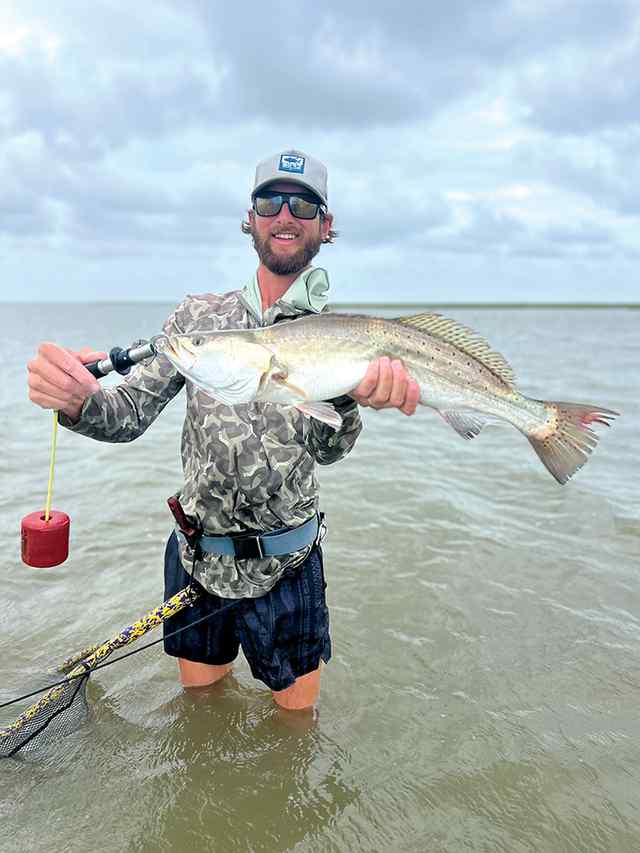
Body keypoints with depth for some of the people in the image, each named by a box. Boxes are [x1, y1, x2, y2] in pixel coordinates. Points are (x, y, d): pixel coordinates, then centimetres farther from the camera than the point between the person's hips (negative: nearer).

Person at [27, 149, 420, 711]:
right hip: (195, 557, 2)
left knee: (297, 714, 17)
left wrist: (353, 396, -42)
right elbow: (129, 415, -6)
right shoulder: (200, 315, -1)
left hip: (285, 568, -1)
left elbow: (328, 449, -20)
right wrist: (77, 400, -29)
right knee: (200, 697, 23)